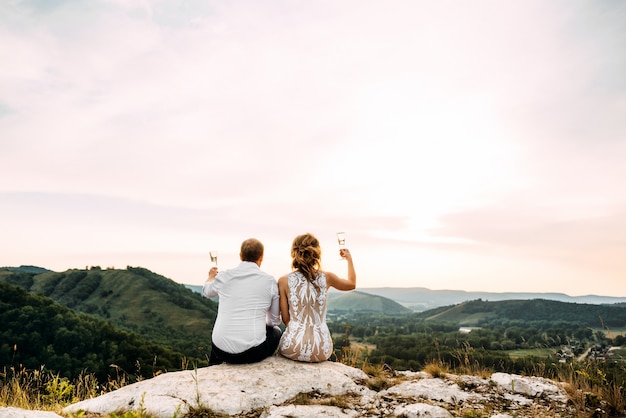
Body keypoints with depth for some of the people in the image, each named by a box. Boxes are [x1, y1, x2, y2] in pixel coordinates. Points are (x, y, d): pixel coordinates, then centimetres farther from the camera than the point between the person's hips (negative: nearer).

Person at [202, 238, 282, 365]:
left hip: (222, 351, 3)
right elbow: (275, 321, 6)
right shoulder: (269, 281, -4)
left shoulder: (223, 276, 0)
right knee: (276, 331, 29)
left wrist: (211, 276, 48)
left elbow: (207, 292, 25)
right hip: (254, 353, -2)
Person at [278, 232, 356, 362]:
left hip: (292, 347, -1)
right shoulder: (326, 278, -3)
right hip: (321, 349, 1)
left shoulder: (284, 281, -5)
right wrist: (349, 258, 32)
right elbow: (352, 284, 18)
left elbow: (285, 318, 2)